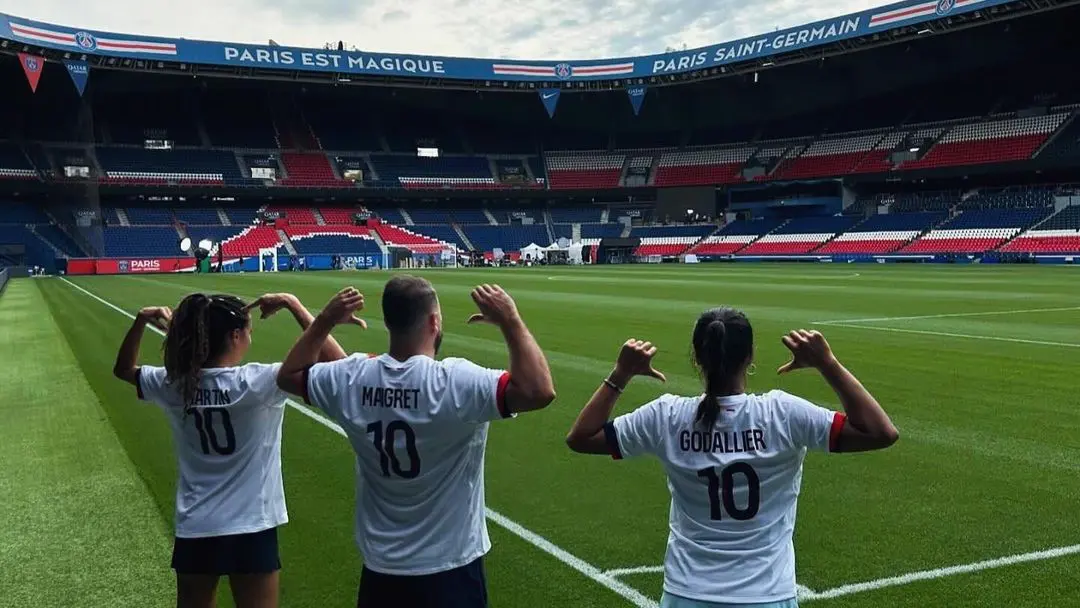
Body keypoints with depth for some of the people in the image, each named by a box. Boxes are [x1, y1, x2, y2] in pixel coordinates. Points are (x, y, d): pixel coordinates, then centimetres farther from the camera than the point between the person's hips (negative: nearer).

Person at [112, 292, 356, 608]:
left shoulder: (174, 385, -3)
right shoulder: (256, 383, -18)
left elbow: (124, 369, 19)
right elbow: (336, 363, -22)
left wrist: (141, 320, 7)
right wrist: (294, 305, -18)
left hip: (193, 531, 5)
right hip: (250, 531, -4)